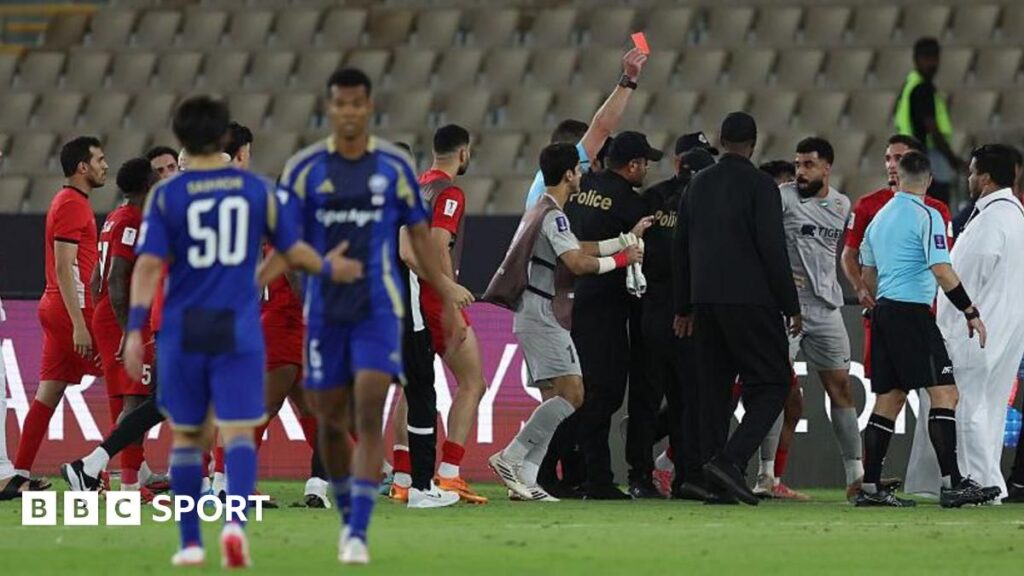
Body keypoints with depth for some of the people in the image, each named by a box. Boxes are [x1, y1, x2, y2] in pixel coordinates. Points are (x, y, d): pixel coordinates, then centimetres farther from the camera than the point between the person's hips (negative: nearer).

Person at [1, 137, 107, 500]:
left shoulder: (70, 202, 19)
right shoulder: (72, 205, -12)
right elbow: (64, 269, -19)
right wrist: (79, 325, -23)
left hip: (55, 308, 10)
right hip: (72, 309, -10)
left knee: (49, 392, 6)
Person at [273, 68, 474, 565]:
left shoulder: (395, 166, 2)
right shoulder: (304, 168, 0)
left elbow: (419, 235, 10)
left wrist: (448, 295, 8)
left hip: (379, 309, -1)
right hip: (325, 312, 1)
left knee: (369, 418, -13)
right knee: (331, 422, 7)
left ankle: (357, 534, -15)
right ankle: (348, 516, 29)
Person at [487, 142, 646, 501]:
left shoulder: (541, 212, 20)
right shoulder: (553, 215, -13)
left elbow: (579, 249, 25)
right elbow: (578, 263, -22)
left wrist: (628, 238, 27)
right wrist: (621, 259, -8)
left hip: (534, 317, 10)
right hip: (543, 317, -10)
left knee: (554, 401, 8)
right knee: (571, 394, -15)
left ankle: (524, 477, 0)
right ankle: (510, 459, -18)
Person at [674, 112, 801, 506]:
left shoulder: (698, 185, 12)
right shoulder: (759, 185, -7)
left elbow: (681, 249, 16)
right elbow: (773, 250, -11)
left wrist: (684, 307, 22)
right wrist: (791, 306, -5)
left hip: (706, 301, 6)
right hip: (750, 302, -6)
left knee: (714, 388, 9)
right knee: (771, 385, -2)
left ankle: (716, 483, 5)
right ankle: (731, 460, -20)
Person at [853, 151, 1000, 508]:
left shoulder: (881, 217, 15)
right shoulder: (926, 217, -9)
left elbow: (868, 274, 22)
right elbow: (941, 271, -16)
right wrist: (971, 313, -13)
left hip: (883, 310, 8)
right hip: (913, 311, -8)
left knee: (889, 399, 10)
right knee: (944, 394, -10)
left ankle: (869, 487, 7)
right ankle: (951, 483, -18)